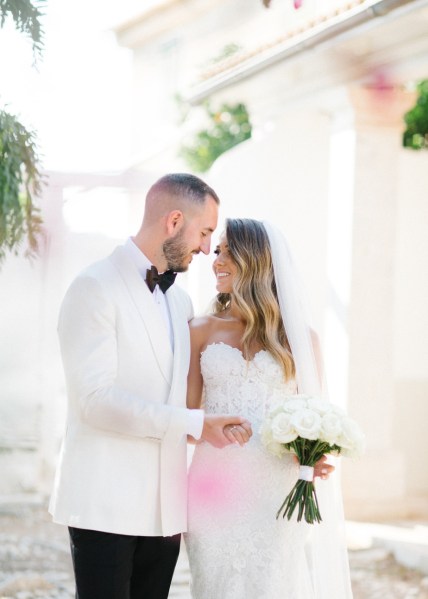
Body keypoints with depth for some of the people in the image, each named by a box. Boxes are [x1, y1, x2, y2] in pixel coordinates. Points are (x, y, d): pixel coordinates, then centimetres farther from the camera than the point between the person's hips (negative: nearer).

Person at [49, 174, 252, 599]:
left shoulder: (179, 300, 16)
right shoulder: (95, 288, -8)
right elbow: (94, 398, -17)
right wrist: (196, 424, -20)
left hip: (164, 510, 7)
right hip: (106, 506, -7)